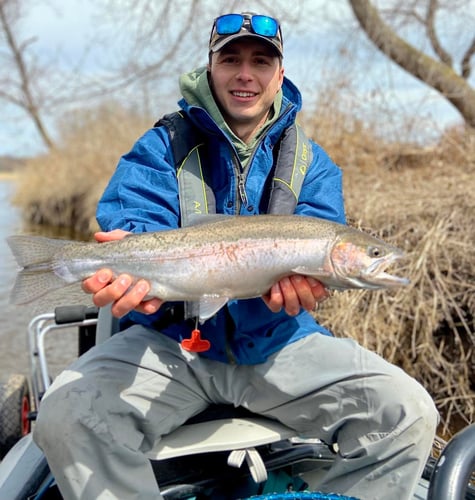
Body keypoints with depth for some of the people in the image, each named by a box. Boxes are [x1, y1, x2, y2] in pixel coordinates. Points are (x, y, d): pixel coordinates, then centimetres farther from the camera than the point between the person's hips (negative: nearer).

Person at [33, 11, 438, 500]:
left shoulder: (312, 164, 8)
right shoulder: (162, 147, 4)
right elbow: (136, 220, -12)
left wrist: (297, 277, -33)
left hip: (278, 344, 2)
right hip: (172, 338, -1)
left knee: (409, 414, -17)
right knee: (64, 416, -27)